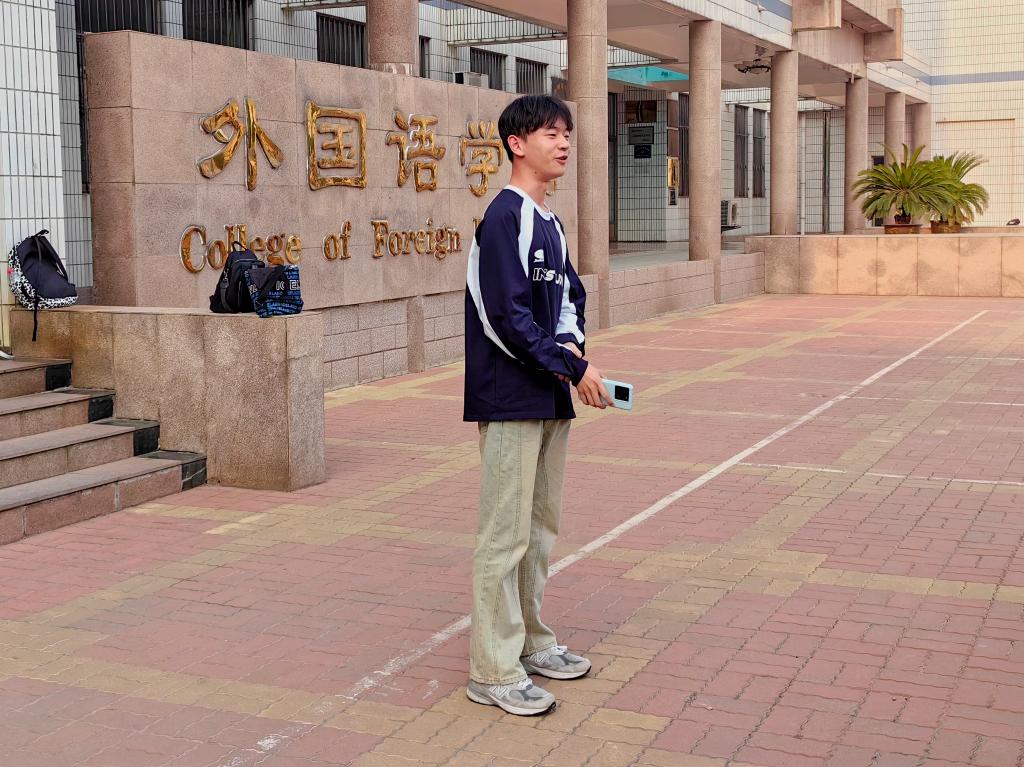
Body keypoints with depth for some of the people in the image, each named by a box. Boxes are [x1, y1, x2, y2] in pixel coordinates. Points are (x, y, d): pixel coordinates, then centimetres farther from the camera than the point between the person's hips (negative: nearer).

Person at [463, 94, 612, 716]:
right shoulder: (505, 216, -13)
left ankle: (533, 641, 30)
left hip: (551, 396, 10)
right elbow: (508, 315, -20)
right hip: (510, 398, -10)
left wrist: (571, 345, -2)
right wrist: (575, 368, -15)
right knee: (506, 535, -6)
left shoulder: (551, 221, 15)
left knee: (542, 526, 17)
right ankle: (494, 671, 1)